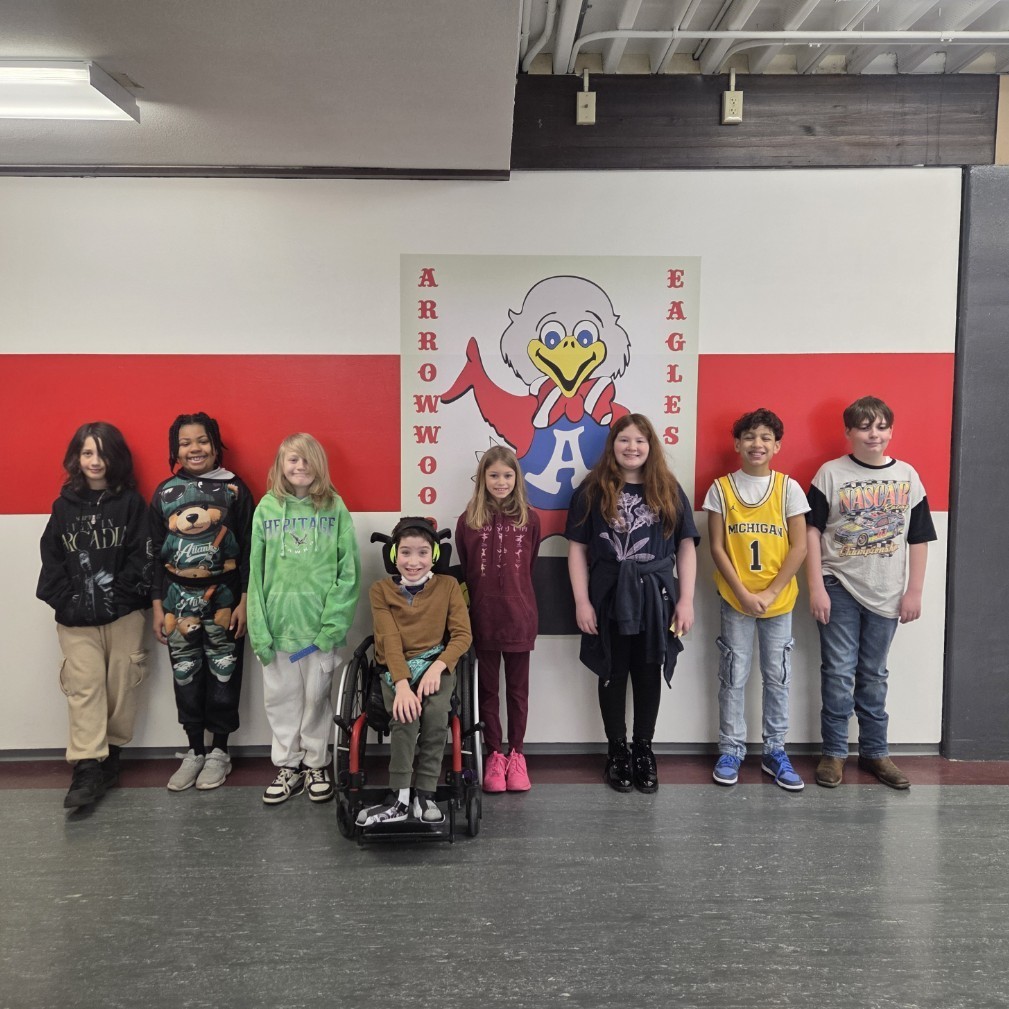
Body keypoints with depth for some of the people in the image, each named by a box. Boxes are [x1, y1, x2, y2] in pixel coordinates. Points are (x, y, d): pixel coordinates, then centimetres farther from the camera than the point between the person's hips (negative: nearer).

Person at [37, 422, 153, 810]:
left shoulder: (131, 503, 3)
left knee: (121, 685, 5)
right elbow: (51, 558, 7)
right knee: (85, 687, -6)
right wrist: (67, 601, -4)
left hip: (124, 614, -1)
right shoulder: (64, 505, 9)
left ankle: (110, 755, 22)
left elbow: (142, 556, -3)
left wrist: (117, 593, -12)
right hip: (76, 618, 1)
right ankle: (87, 771, -7)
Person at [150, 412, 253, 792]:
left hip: (223, 598, -2)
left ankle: (219, 751, 21)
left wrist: (244, 601, -8)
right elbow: (155, 553, 7)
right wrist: (157, 606, 3)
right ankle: (194, 751, 24)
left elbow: (248, 549, -3)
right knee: (185, 676, 10)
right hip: (179, 600, 3)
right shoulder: (165, 492, 5)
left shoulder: (234, 490, -3)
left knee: (223, 674, 6)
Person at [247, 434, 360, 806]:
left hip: (320, 622, -1)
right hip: (278, 622, 2)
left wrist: (334, 621, -12)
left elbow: (348, 571, -4)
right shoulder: (267, 509, 2)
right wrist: (259, 628, -5)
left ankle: (316, 764, 27)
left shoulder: (334, 509, -2)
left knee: (317, 696, 10)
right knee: (280, 698, 11)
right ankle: (287, 766, 27)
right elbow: (256, 572, 1)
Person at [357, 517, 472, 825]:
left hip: (436, 663, 0)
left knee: (435, 712, -30)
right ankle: (399, 799, -19)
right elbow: (390, 640, -8)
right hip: (396, 668, 0)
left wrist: (437, 666, -20)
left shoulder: (448, 585, 5)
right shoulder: (381, 590, 3)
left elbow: (462, 635, -2)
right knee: (405, 716, -30)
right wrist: (402, 683, -24)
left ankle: (425, 795, -17)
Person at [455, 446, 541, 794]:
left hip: (519, 616, 0)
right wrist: (475, 601, 4)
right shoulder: (468, 520, -3)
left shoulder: (529, 519, -1)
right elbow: (464, 570, 4)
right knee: (487, 688, 10)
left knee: (517, 689, 11)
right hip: (483, 617, 0)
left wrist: (516, 595, 10)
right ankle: (494, 754, 22)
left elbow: (529, 567, 8)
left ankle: (516, 754, 24)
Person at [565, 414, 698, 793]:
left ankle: (644, 751, 26)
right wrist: (581, 601, -7)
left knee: (649, 676, 10)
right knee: (613, 675, 9)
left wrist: (686, 600, -2)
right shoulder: (593, 490, 0)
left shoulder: (669, 490, 4)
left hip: (655, 597, 1)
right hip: (608, 596, -1)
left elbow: (686, 546, 4)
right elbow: (577, 548, -1)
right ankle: (617, 752, 23)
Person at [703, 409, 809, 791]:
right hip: (735, 598, -1)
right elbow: (717, 547, -3)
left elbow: (799, 547, -4)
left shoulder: (788, 488, -2)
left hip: (778, 599, 1)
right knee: (733, 675, 6)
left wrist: (770, 593, -12)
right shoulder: (721, 488, -2)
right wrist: (743, 593, -12)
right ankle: (731, 749, 19)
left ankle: (775, 751, 23)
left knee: (777, 676, 9)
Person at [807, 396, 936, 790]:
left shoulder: (907, 476, 3)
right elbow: (812, 531, -6)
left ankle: (874, 751, 25)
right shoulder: (831, 473, -5)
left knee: (873, 675, 13)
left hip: (886, 592, 2)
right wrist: (816, 588, -11)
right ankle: (833, 752, 15)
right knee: (838, 672, 2)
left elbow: (918, 539, 6)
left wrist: (913, 592, 3)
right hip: (839, 589, -2)